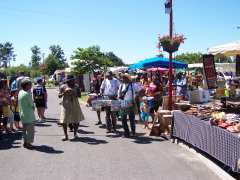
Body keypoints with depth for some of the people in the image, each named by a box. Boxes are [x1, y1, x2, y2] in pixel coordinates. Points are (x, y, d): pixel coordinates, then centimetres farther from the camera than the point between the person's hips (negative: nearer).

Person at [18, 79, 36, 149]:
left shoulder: (20, 92, 6)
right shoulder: (27, 94, -21)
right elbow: (32, 105, -15)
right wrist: (33, 108, 3)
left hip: (22, 114, 9)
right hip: (28, 115, -9)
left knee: (24, 129, 18)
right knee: (30, 130, 0)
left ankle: (25, 142, 26)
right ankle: (28, 143, 5)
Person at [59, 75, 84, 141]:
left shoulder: (76, 87, 3)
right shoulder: (63, 87, -2)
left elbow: (79, 95, 2)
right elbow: (59, 96, 0)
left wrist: (74, 94, -16)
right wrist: (64, 92, -18)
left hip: (75, 105, 2)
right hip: (66, 105, -2)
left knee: (76, 120, 7)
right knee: (64, 121, -5)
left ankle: (75, 133, 27)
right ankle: (66, 136, 7)